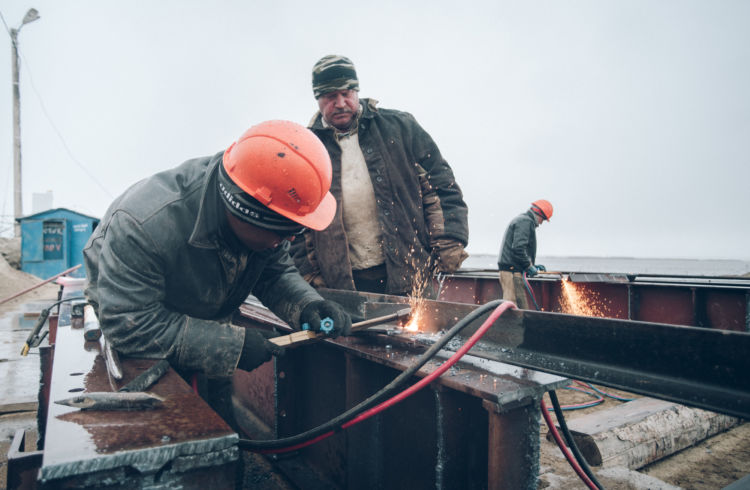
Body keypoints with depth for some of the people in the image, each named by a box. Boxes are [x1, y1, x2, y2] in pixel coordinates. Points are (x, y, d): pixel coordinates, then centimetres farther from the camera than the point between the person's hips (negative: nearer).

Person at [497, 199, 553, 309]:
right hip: (512, 270, -11)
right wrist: (529, 266, -12)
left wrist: (533, 265, 20)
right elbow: (518, 247, -21)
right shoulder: (526, 221, -8)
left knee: (522, 306, 10)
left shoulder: (521, 220, 25)